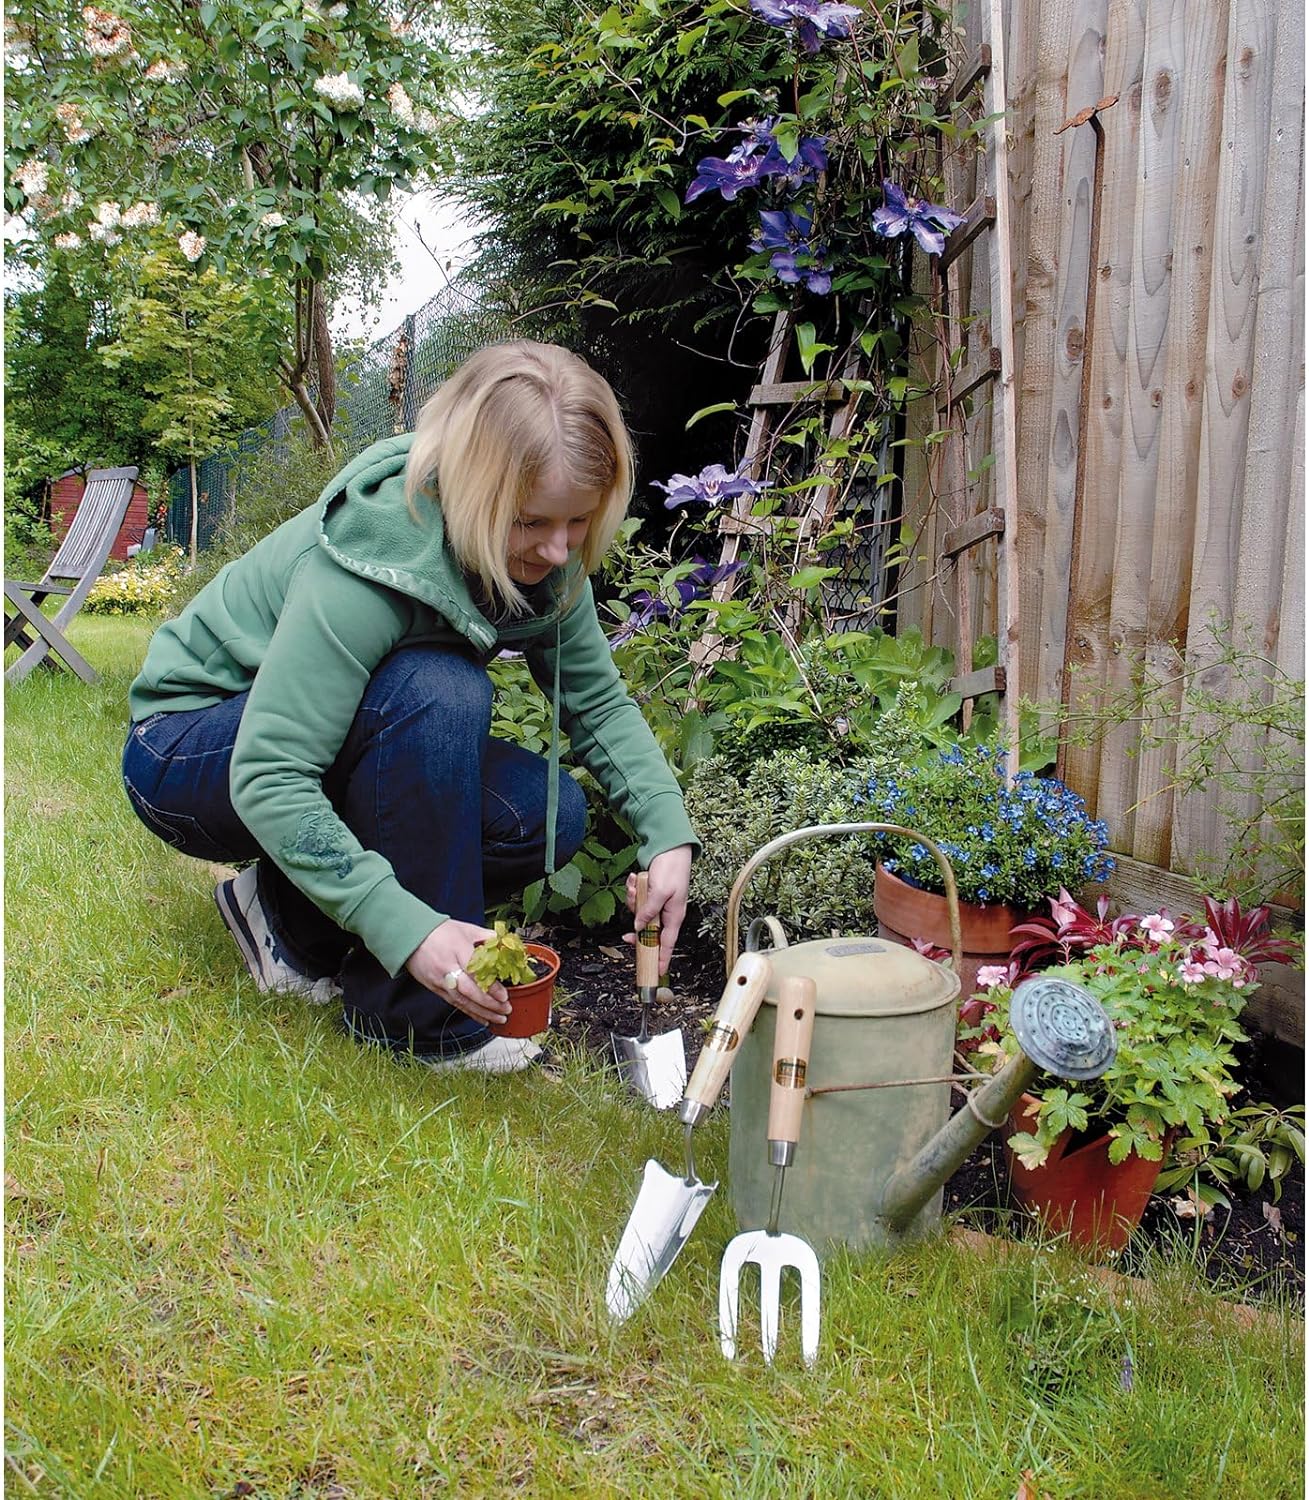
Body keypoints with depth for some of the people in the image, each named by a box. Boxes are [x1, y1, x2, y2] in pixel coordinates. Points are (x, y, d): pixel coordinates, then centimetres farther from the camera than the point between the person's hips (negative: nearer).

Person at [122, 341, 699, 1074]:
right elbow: (268, 780, -37)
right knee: (439, 692, -33)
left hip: (334, 750, 7)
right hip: (193, 756, -7)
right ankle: (412, 1015, -20)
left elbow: (599, 701, -7)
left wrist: (669, 834, -22)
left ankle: (294, 916, 3)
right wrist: (406, 929, -44)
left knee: (547, 814, -14)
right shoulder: (368, 562, -34)